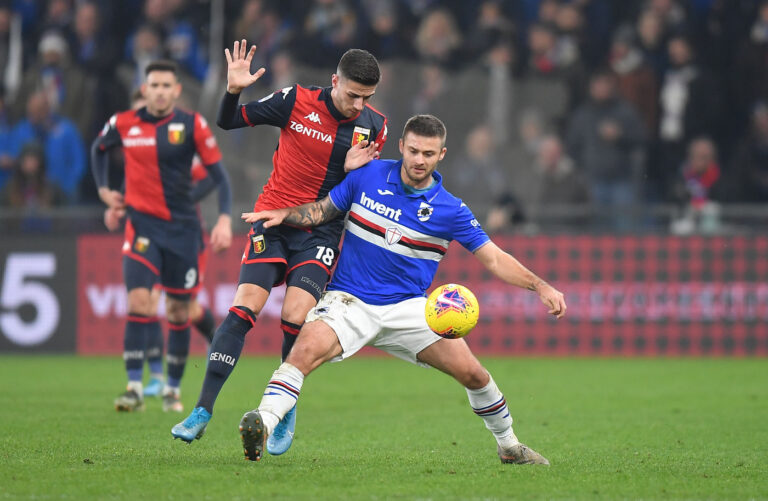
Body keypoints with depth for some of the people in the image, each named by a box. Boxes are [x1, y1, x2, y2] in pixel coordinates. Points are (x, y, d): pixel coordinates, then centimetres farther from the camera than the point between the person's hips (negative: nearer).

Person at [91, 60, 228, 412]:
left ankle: (174, 388, 21)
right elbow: (99, 148, 22)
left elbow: (216, 171, -2)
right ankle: (134, 387, -16)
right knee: (138, 300, -17)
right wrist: (103, 189, 13)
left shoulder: (192, 125, -4)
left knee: (178, 310, 6)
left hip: (182, 226, 0)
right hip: (143, 223, 0)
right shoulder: (124, 124, 0)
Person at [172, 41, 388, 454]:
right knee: (244, 308, -13)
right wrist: (233, 90, -20)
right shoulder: (297, 101, -8)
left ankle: (286, 411, 7)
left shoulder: (374, 126, -1)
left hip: (321, 230, 1)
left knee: (296, 316, -16)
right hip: (274, 220, -1)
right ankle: (203, 411, -8)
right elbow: (228, 121, 1)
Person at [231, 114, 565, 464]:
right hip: (348, 301, -1)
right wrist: (284, 214, -8)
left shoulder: (451, 210, -3)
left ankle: (509, 446, 17)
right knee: (306, 349, -31)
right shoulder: (368, 176, -2)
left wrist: (541, 286, -13)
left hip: (408, 305, 1)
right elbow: (322, 210, 10)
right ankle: (263, 425, -40)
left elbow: (495, 259, -1)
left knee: (472, 373, -7)